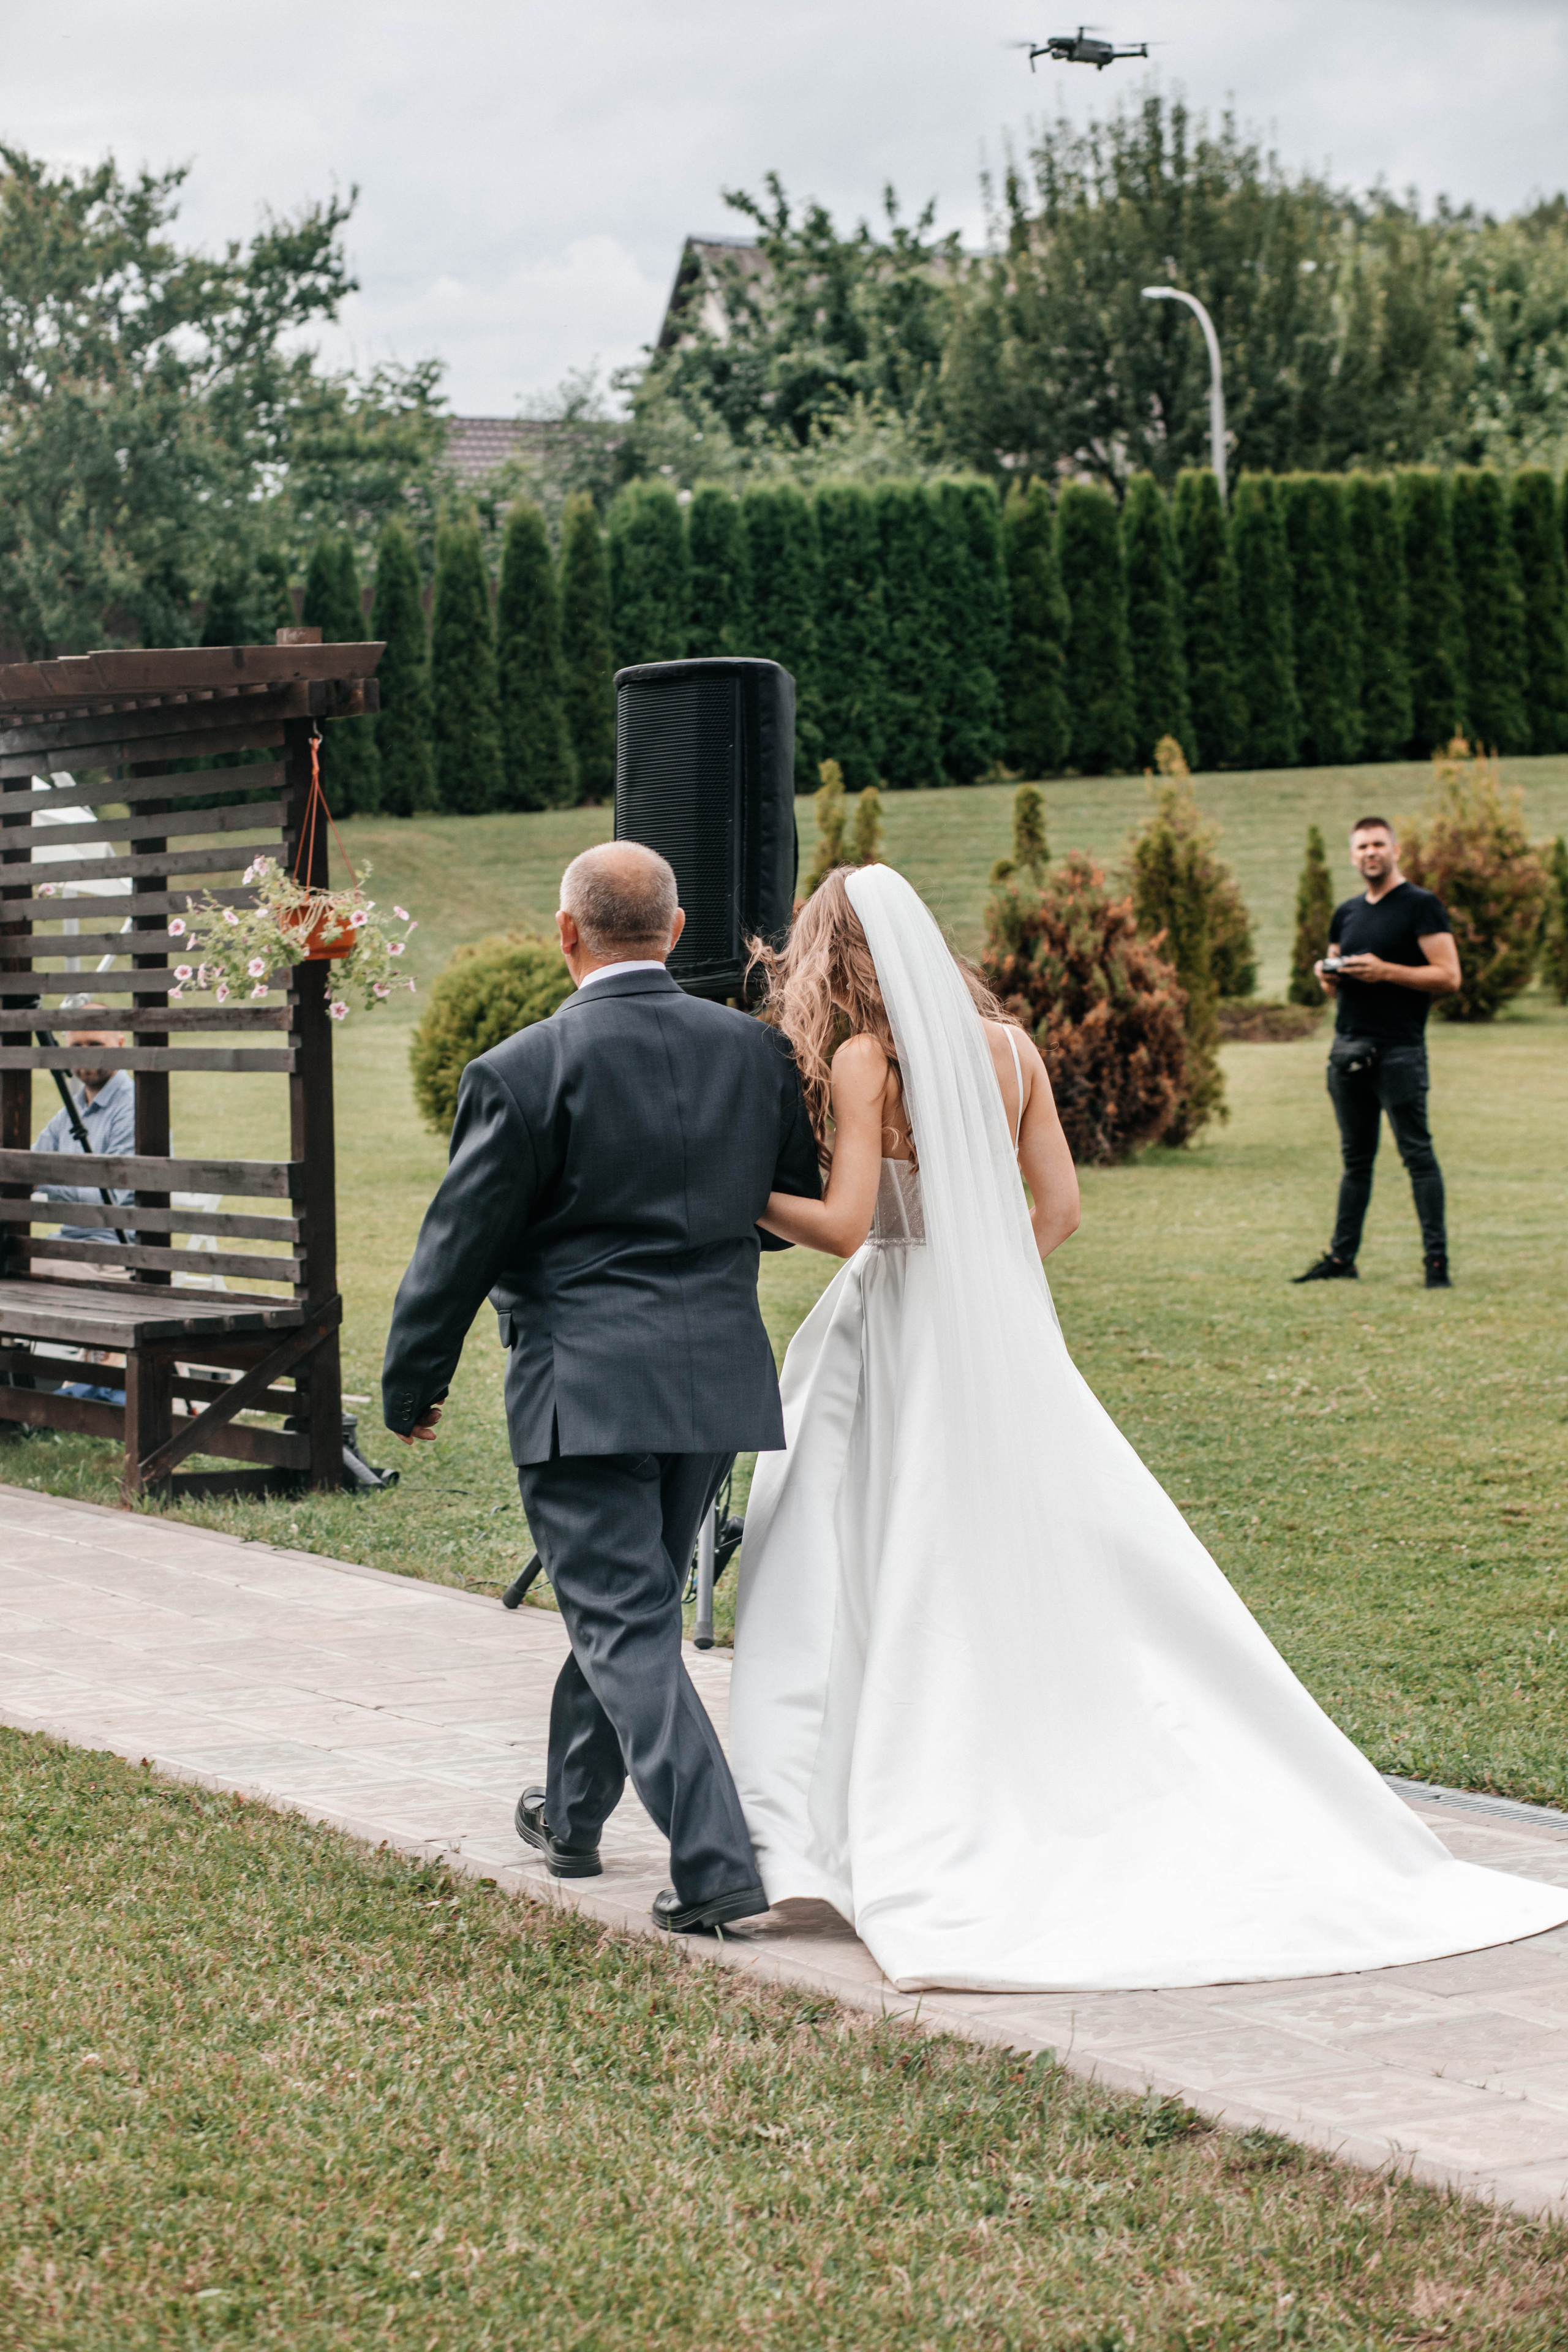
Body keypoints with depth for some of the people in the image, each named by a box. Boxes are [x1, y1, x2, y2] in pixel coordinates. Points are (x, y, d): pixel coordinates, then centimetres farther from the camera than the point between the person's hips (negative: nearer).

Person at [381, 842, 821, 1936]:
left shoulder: (522, 1071, -12)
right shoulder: (756, 1049, 2)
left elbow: (461, 1247, -6)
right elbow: (805, 1201, 13)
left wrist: (412, 1384, 7)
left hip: (583, 1386, -6)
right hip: (718, 1374, 6)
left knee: (627, 1625, -3)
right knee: (628, 1601, 21)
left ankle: (716, 1862, -12)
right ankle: (573, 1814, 37)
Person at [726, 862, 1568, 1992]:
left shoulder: (865, 1060, -11)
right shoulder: (1009, 1048, 6)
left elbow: (845, 1222, -18)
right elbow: (1059, 1207, 7)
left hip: (892, 1343, -6)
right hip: (1004, 1342, 6)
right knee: (1075, 1560, 10)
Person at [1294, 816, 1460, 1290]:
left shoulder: (1422, 907, -3)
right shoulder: (1347, 914, 17)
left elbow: (1448, 978, -10)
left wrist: (1385, 971, -18)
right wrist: (1326, 975, 2)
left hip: (1398, 1050, -7)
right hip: (1348, 1047, 7)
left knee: (1417, 1152, -7)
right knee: (1356, 1157, 11)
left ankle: (1437, 1259, -6)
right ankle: (1342, 1257, 13)